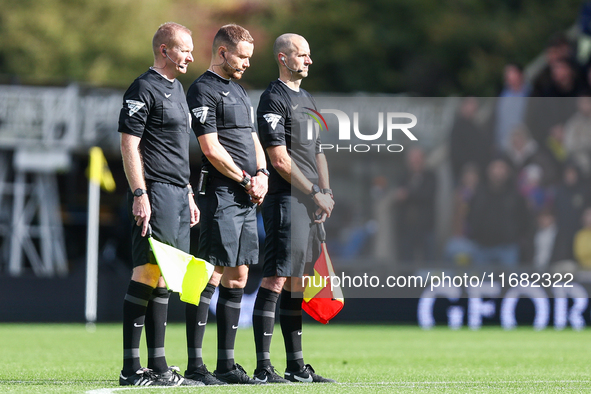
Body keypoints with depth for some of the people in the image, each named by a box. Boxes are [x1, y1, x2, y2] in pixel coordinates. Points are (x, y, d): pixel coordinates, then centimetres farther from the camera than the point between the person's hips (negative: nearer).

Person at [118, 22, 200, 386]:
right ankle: (132, 368, -10)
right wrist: (140, 194, -20)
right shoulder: (144, 89, -9)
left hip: (178, 193, 9)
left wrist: (189, 195, 23)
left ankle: (158, 367, 12)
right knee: (147, 275, -11)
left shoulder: (177, 89, 20)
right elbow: (129, 144, -14)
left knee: (163, 281, 10)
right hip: (156, 194, -9)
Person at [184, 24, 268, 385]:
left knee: (238, 277, 8)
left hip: (247, 197, 9)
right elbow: (212, 149, -13)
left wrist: (262, 174, 4)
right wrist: (247, 179, -9)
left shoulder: (240, 91, 22)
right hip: (221, 193, -9)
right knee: (211, 276, -11)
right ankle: (195, 364, -10)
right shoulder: (203, 91, -6)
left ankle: (227, 364, 11)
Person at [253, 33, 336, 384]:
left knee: (296, 282, 11)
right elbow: (280, 160, -13)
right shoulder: (274, 99, -7)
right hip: (286, 200, -9)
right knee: (276, 279, -12)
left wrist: (326, 193, 9)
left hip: (311, 203, 9)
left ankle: (296, 365, 13)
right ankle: (263, 367, -14)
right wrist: (314, 193, -10)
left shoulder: (308, 100, 22)